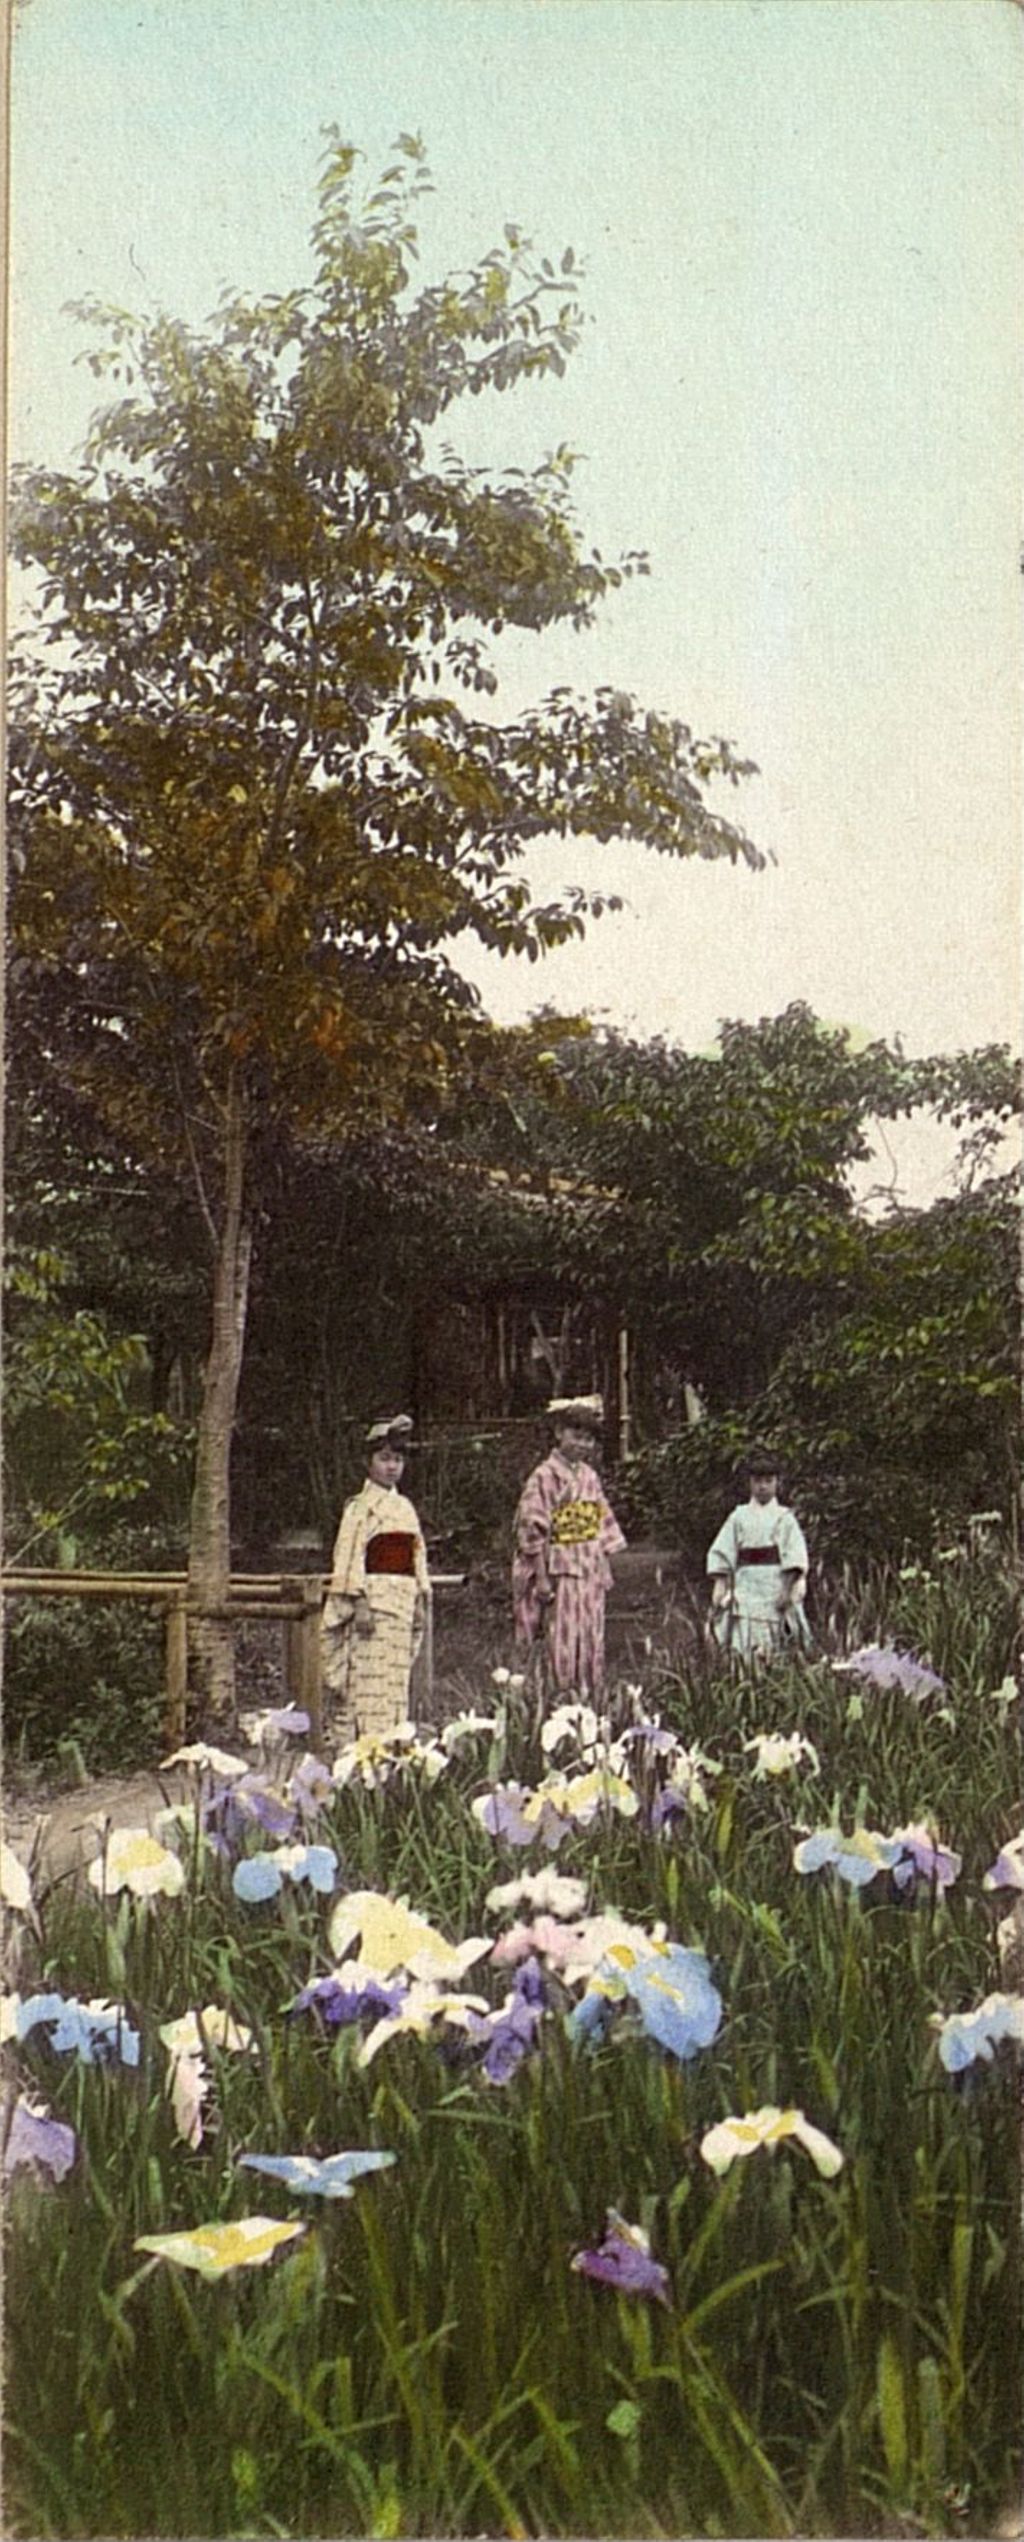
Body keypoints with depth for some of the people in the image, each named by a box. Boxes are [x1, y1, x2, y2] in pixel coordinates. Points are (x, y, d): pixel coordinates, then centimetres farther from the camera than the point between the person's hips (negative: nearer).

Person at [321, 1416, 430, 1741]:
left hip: (403, 1602, 7)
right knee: (371, 1683, -11)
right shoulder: (361, 1507, -3)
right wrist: (359, 1603, -17)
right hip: (372, 1602, -7)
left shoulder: (405, 1507, 17)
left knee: (398, 1684, 7)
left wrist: (421, 1600, 12)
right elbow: (350, 1557, -10)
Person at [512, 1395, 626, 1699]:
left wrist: (604, 1569, 13)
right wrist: (542, 1578, -14)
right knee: (562, 1645, -7)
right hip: (560, 1572, -6)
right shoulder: (544, 1477, -7)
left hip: (591, 1572, 6)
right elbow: (534, 1531, -10)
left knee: (592, 1645, 7)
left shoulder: (590, 1477, 14)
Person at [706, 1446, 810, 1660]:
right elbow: (721, 1554, 9)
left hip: (776, 1588, -1)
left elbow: (796, 1556, -2)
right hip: (746, 1587, 1)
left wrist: (799, 1581, -15)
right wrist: (720, 1585, 0)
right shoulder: (738, 1517, 12)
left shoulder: (784, 1517, 9)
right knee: (744, 1648, -11)